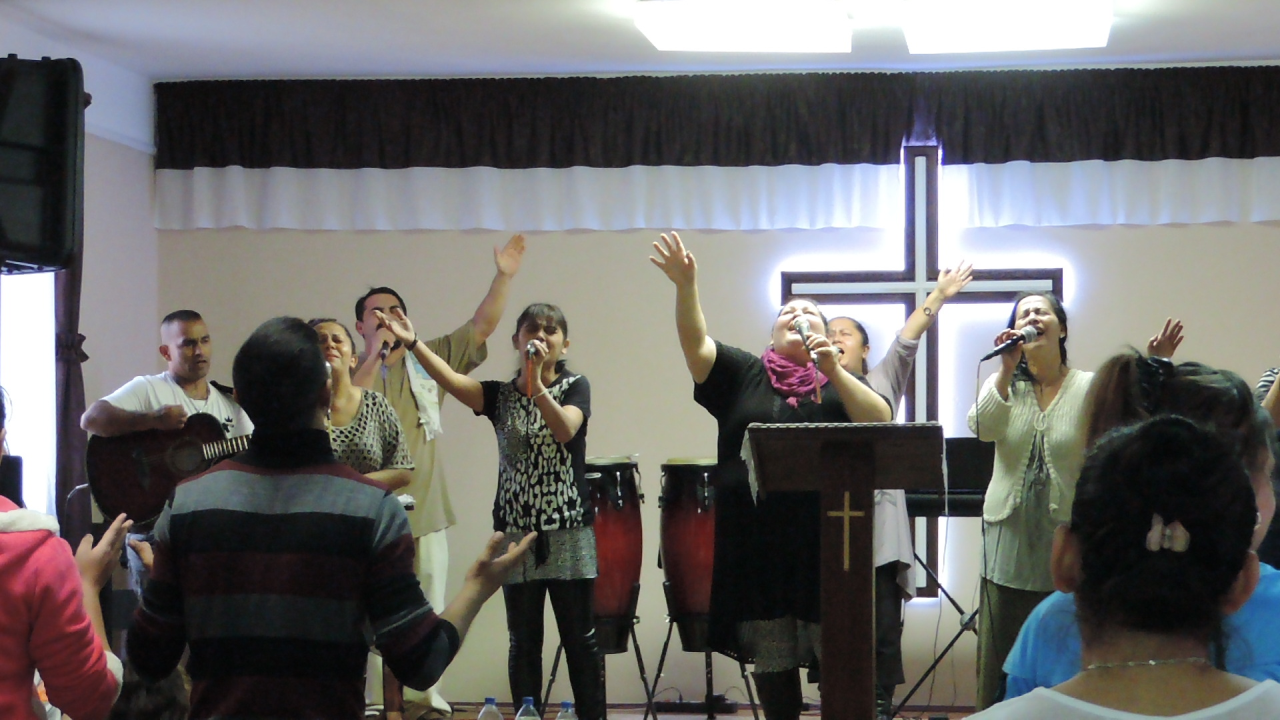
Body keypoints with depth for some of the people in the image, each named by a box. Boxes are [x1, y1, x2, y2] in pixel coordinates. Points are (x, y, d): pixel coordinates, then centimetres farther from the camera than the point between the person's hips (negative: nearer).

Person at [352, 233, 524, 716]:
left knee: (430, 610, 8)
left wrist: (503, 277, -8)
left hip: (424, 509, 3)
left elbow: (481, 327, 4)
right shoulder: (350, 373, 2)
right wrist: (374, 355, -16)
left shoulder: (430, 359, 9)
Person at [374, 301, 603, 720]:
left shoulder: (574, 387, 2)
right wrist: (413, 344, -25)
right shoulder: (501, 396, 7)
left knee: (580, 640, 1)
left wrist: (536, 385, -34)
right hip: (516, 534, 2)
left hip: (569, 533, -2)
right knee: (523, 643, 6)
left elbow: (565, 429, -19)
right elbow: (452, 381, -10)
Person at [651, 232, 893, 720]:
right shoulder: (743, 374, 11)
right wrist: (686, 286, -21)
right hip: (756, 545, 1)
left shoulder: (841, 383, 11)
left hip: (825, 546, -1)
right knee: (771, 661, 6)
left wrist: (832, 370, -14)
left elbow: (880, 424, -6)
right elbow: (696, 342, -5)